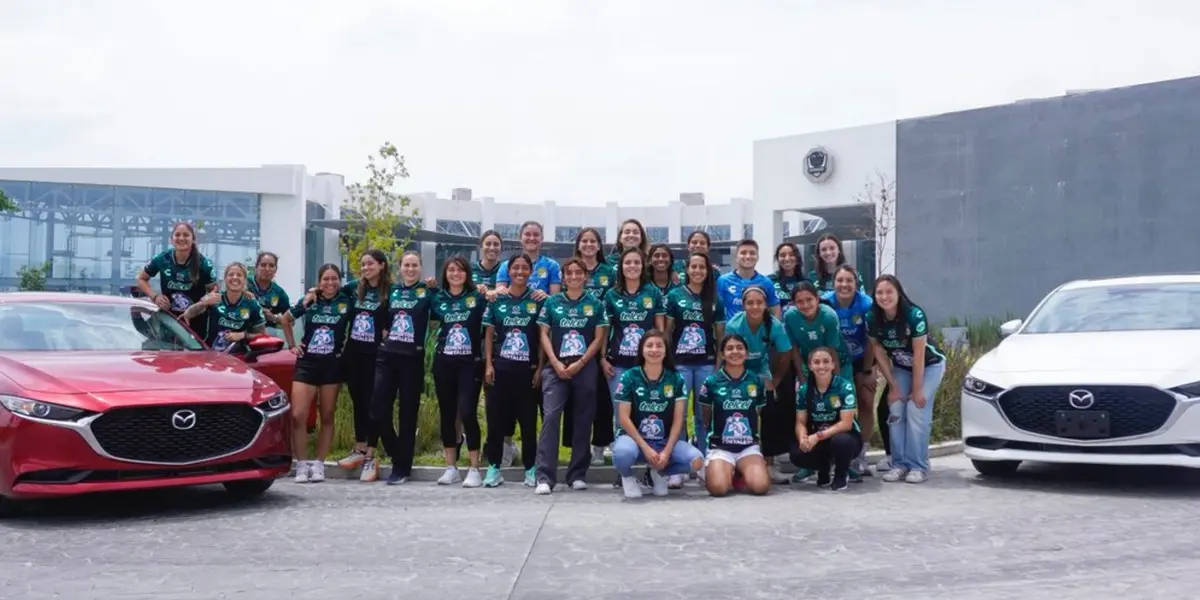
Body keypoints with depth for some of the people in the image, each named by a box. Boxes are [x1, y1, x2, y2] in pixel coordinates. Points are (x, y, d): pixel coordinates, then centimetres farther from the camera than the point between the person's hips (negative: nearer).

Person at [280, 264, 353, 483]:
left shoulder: (347, 302, -2)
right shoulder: (308, 301, 3)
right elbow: (286, 320, 18)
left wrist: (348, 345, -2)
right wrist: (292, 345, 11)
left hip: (332, 365, -1)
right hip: (307, 363, 1)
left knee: (327, 417, 5)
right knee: (298, 416, -8)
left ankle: (319, 464, 13)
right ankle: (302, 465, 1)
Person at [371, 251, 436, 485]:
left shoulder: (428, 291, 1)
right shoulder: (392, 290, 12)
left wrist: (433, 286, -14)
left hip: (412, 359, -4)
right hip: (387, 356, 4)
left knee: (407, 414, 2)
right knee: (378, 411, -2)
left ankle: (402, 467, 10)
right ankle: (398, 455, 20)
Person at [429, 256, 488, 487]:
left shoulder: (477, 297, 0)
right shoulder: (438, 299, 8)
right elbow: (429, 321, 17)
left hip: (470, 363, -3)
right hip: (443, 362, 3)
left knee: (467, 412, -11)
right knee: (447, 414, 7)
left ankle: (474, 469, -4)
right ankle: (451, 467, 16)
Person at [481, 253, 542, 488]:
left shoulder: (537, 300, 2)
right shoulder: (497, 299, 5)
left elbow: (543, 336, 2)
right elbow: (489, 334, 7)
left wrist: (540, 368, -4)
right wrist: (488, 365, -1)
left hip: (528, 369, -1)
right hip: (500, 368, 1)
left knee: (529, 420, 4)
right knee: (496, 418, 3)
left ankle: (530, 469, 12)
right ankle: (494, 467, 11)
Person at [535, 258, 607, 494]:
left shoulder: (595, 304, 7)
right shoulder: (552, 302, 8)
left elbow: (598, 338, 3)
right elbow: (544, 335, 5)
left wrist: (580, 363, -8)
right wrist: (556, 363, -8)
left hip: (585, 367, 1)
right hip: (556, 367, -1)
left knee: (583, 420, 4)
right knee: (551, 416, -13)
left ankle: (577, 474, 13)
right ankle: (545, 477, -16)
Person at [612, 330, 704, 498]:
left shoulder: (676, 379, 0)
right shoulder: (629, 377, -6)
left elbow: (678, 419, -2)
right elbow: (624, 418, -9)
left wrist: (667, 451, -14)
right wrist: (646, 448, -17)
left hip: (666, 441, 3)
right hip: (635, 438, -2)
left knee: (696, 460, -24)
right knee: (623, 453, -39)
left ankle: (659, 473, 8)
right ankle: (628, 477, 1)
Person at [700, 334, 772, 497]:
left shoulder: (757, 381, 6)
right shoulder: (712, 382, 0)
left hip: (749, 446, 2)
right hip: (720, 446, -2)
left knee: (760, 486, -25)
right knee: (718, 488, -29)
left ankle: (739, 475, 9)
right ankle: (711, 470, 8)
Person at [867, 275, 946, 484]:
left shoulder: (914, 315, -32)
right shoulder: (872, 318, -19)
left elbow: (918, 356, -26)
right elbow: (879, 353, -9)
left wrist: (917, 390, -21)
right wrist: (893, 387, -8)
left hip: (930, 366, -4)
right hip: (901, 368, 4)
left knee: (916, 411, -16)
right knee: (895, 411, -8)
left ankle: (919, 466, -11)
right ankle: (900, 464, -2)